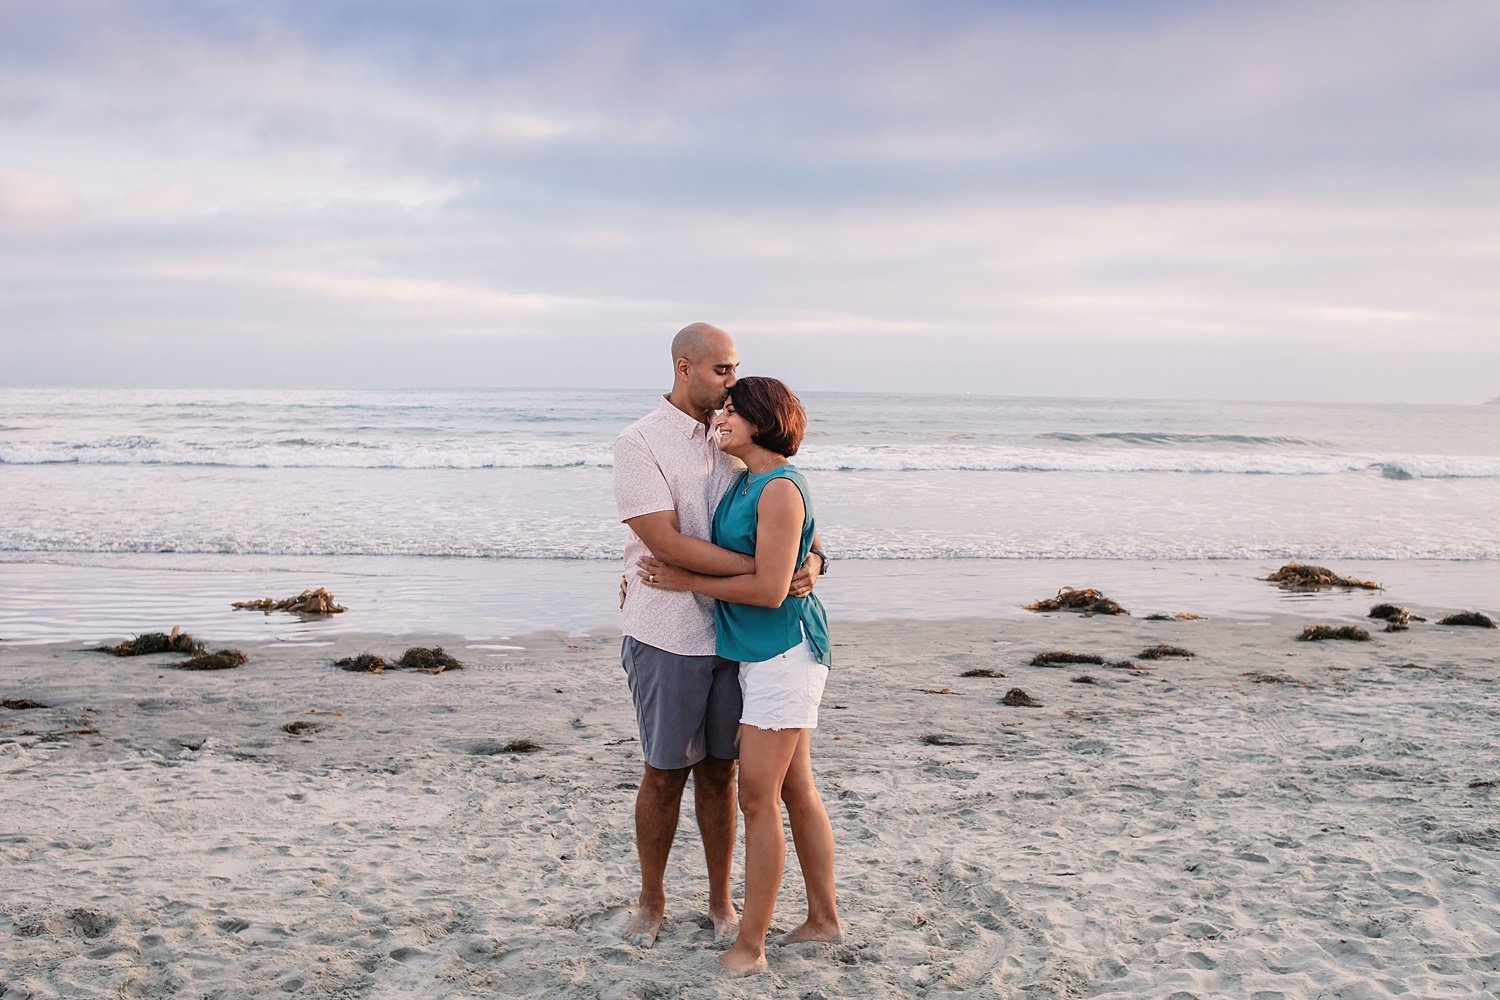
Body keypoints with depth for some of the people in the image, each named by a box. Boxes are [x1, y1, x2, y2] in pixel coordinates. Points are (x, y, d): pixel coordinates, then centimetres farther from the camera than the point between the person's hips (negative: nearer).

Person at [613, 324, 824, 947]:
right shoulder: (638, 444, -9)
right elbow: (668, 543, -19)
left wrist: (810, 558, -10)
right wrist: (767, 569, -22)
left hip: (731, 633, 4)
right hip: (667, 637, -4)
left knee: (719, 772, 12)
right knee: (665, 774, 7)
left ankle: (720, 900, 26)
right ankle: (652, 902, 25)